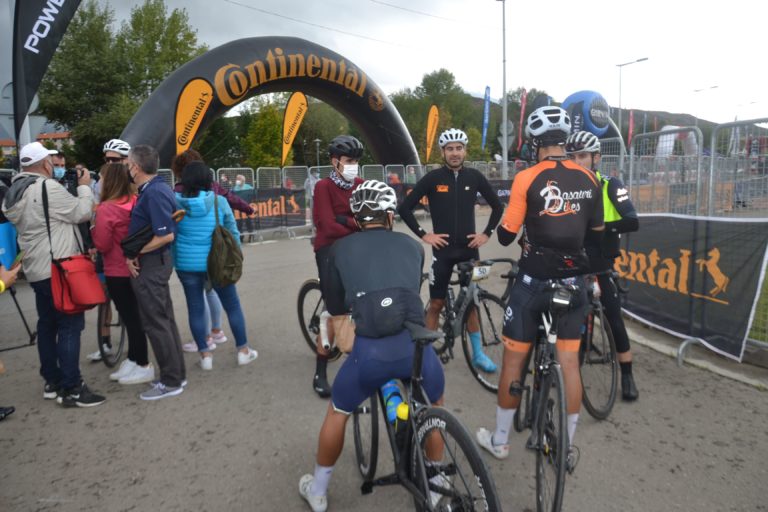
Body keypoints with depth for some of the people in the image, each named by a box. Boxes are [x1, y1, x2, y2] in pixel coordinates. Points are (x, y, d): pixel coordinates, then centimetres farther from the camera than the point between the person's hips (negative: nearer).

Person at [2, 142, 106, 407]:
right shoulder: (47, 187, -17)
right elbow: (82, 213, -12)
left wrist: (74, 187, 13)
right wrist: (84, 186, 3)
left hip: (38, 270, 10)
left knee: (48, 324, 15)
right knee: (70, 325, -5)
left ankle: (52, 382, 24)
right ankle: (71, 389, -3)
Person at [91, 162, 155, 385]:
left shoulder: (106, 209, -18)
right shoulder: (134, 202, 1)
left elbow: (102, 245, -14)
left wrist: (93, 229, 1)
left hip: (118, 272, -7)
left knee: (130, 317, 2)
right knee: (132, 316, 16)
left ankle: (143, 366, 12)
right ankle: (133, 361, 28)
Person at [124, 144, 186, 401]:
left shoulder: (154, 193, -19)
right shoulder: (155, 188, 11)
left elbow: (166, 235, -25)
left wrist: (135, 253, -15)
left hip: (150, 264, -10)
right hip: (155, 262, 10)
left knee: (155, 322, -1)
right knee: (165, 319, 15)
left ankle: (171, 381, 9)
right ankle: (176, 374, 25)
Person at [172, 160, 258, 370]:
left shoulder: (175, 202, -4)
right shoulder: (219, 202, -7)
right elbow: (233, 232, -1)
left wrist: (174, 258, 18)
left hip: (186, 264, 1)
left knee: (195, 309, 12)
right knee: (232, 306, 12)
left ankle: (205, 355, 16)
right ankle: (243, 350, 20)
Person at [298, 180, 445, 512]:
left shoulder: (341, 249, 14)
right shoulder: (412, 246, 19)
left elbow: (335, 307, 24)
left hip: (370, 351, -1)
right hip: (415, 346, 2)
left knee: (337, 413, 27)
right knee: (435, 404, 34)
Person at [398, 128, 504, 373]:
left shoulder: (474, 176, 1)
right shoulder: (433, 178, -6)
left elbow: (497, 206, 11)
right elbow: (404, 208, -4)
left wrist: (486, 233, 3)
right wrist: (424, 235, -7)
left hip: (469, 248, 2)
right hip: (443, 249, -2)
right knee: (437, 303, 4)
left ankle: (478, 353, 23)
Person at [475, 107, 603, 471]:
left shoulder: (527, 178, -12)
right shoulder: (588, 179, 2)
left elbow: (506, 236, -10)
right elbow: (597, 232, 10)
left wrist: (503, 228, 11)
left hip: (534, 281, -4)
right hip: (573, 281, 4)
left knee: (513, 361, 10)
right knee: (569, 363, 12)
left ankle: (500, 440, 24)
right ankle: (568, 446, 23)